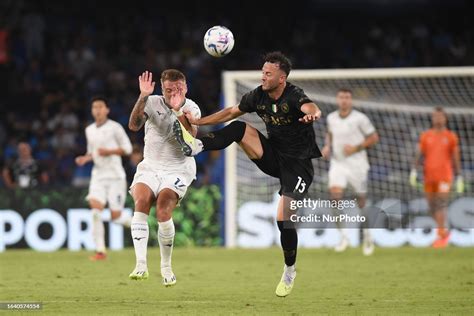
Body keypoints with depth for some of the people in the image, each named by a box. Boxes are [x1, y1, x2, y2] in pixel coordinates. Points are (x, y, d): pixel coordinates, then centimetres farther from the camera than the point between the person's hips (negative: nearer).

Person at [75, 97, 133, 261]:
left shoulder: (115, 127, -4)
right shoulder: (89, 130, 12)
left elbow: (127, 148, -3)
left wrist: (108, 152, -16)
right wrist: (85, 158, 2)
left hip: (115, 175, -4)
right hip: (98, 175, 4)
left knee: (115, 216, -5)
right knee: (95, 210, -16)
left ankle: (134, 222, 30)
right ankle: (100, 251, -14)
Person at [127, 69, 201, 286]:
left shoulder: (191, 109, -5)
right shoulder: (153, 102, -3)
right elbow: (133, 125, -19)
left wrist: (179, 111, -33)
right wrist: (142, 97, -30)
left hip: (178, 170, -2)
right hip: (150, 167, 2)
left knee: (163, 208, -25)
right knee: (141, 201, -26)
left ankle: (166, 267, -7)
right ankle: (141, 264, -29)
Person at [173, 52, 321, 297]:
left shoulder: (293, 96, -22)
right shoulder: (258, 96, -1)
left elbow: (310, 108, -44)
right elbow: (231, 112, 14)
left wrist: (312, 114, -69)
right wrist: (199, 121, 12)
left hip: (297, 164, -6)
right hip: (272, 156, 6)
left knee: (283, 219, -14)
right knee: (239, 128, -15)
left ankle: (289, 272, 6)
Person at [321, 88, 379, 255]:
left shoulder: (360, 118, -8)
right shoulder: (331, 118, 5)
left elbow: (374, 137, -3)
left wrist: (356, 148, -15)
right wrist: (327, 146, 5)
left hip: (356, 165, -2)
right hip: (337, 164, 2)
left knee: (362, 202, 5)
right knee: (335, 193, -22)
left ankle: (366, 236, 29)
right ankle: (343, 236, -17)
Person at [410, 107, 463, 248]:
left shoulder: (451, 136, 5)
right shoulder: (425, 136, 9)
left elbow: (456, 158, 7)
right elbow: (419, 155, 5)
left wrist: (459, 177, 5)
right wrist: (414, 170, -9)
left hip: (444, 176, -3)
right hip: (429, 176, 3)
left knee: (441, 204, -15)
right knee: (432, 207, 8)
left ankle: (441, 236, -15)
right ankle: (444, 231, 29)